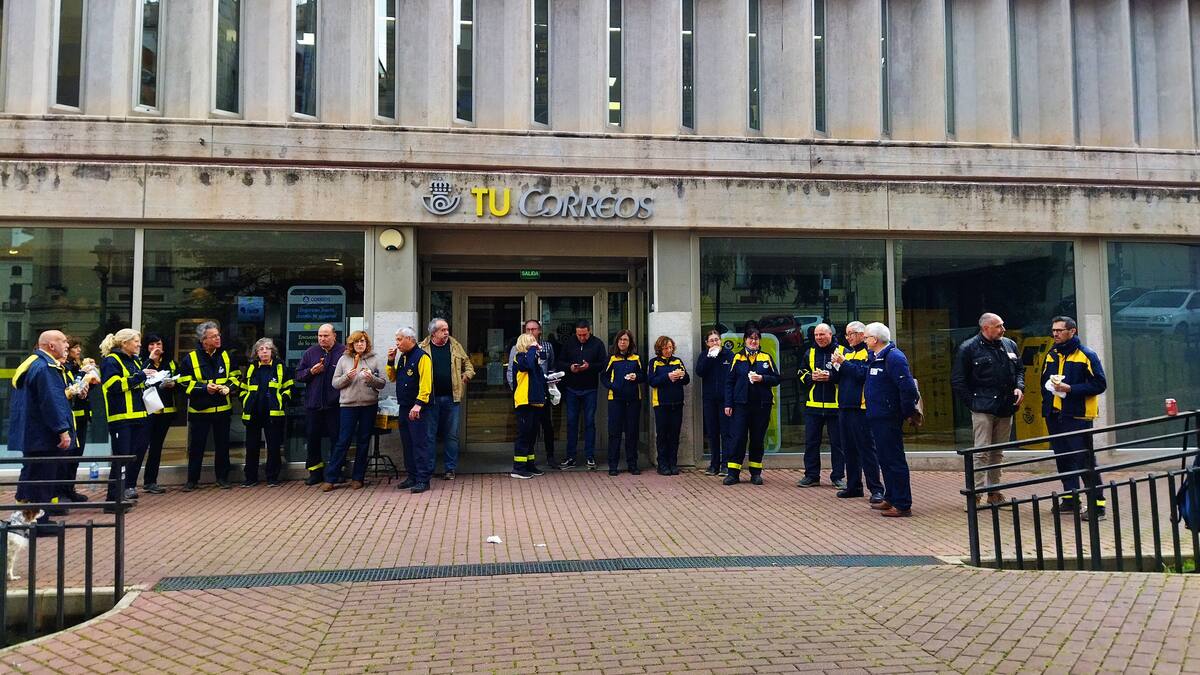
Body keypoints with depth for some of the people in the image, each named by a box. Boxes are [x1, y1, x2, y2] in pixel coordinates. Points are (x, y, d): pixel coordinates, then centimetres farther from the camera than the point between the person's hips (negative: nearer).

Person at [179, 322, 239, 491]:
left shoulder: (225, 356, 5)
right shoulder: (191, 358, -5)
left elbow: (235, 376, 13)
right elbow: (185, 383, -6)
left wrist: (229, 387, -7)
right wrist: (204, 388, -19)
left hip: (222, 409, 3)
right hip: (199, 409, -3)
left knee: (222, 444, 9)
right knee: (196, 445, 4)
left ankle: (222, 477, 20)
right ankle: (192, 480, 15)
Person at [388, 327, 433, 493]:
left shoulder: (421, 357, -11)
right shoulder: (401, 357, 16)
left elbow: (425, 383, -19)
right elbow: (392, 378, 21)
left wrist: (418, 404, -26)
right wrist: (391, 361, 7)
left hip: (417, 409, -9)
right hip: (404, 407, 9)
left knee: (420, 443, -7)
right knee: (407, 443, 13)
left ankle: (423, 480, -5)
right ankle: (412, 476, 21)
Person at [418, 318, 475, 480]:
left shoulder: (456, 346, 8)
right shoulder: (423, 348, 0)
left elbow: (468, 364, 17)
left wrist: (466, 376, 0)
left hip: (452, 397, 2)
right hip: (431, 398, -2)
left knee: (452, 435, 6)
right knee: (430, 435, 5)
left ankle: (450, 468, 13)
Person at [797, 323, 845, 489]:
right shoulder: (809, 353, 11)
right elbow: (801, 374, 14)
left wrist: (830, 376, -19)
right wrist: (811, 377, -5)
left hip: (835, 406, -3)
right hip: (813, 405, 4)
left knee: (837, 442, 4)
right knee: (811, 442, 7)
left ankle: (838, 477, 14)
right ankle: (811, 476, 16)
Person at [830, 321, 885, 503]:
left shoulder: (868, 352, -5)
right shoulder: (845, 351, 17)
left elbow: (863, 374, -20)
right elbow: (837, 377, 15)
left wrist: (843, 363, -16)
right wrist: (836, 365, -3)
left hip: (860, 406, -8)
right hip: (844, 406, 8)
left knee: (866, 448, -6)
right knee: (849, 449, 13)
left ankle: (876, 489, -2)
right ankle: (853, 486, 21)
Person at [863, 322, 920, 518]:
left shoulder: (894, 357, -17)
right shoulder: (874, 357, 14)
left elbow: (908, 387, -21)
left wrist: (909, 413, -16)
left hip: (889, 419, -10)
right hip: (877, 417, 10)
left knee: (894, 460, -5)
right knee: (885, 459, 18)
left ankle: (902, 505, 0)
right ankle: (890, 499, 29)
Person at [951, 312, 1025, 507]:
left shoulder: (1010, 345, 12)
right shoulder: (969, 348, -5)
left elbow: (1020, 370, 23)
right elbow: (957, 381, -3)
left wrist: (1019, 388, 4)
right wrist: (972, 403, -8)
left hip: (1005, 409, 6)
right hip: (983, 409, -5)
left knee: (998, 453, 12)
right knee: (982, 452, -7)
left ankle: (994, 492, 20)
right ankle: (976, 493, -4)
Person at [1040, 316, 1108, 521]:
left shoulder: (1086, 355, -6)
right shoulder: (1051, 355, 13)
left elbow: (1100, 384, -11)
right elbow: (1044, 381, 24)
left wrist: (1070, 388, -19)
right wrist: (1047, 403, 11)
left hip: (1077, 416, -6)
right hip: (1054, 415, 6)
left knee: (1084, 460, -7)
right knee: (1062, 458, 12)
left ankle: (1097, 504, -3)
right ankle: (1070, 498, 23)